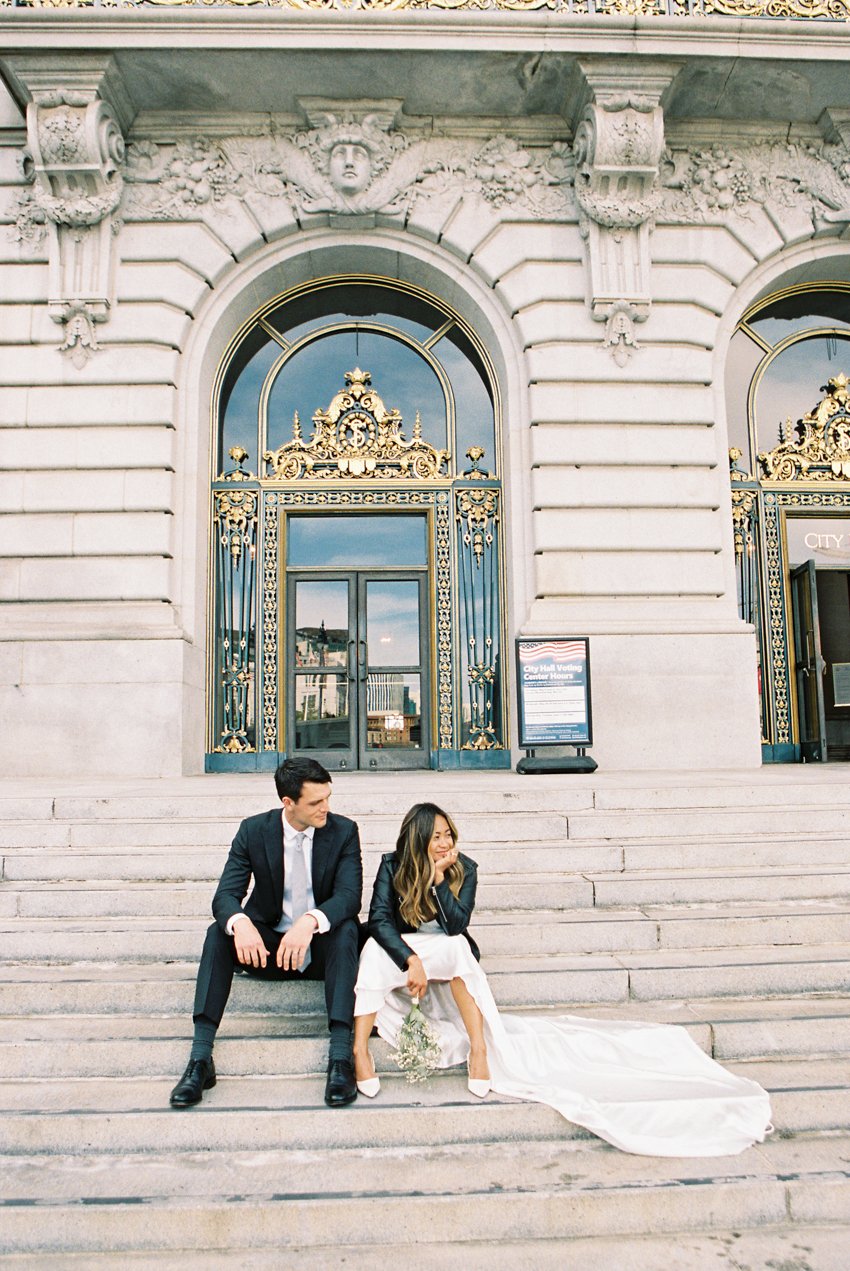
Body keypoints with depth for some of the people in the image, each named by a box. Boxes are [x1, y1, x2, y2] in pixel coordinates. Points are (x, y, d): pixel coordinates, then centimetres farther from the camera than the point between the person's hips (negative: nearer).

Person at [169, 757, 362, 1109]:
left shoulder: (343, 831, -9)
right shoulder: (254, 830, -7)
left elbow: (349, 895, -20)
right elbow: (225, 895, -14)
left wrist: (310, 921, -41)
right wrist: (240, 923, -39)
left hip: (323, 947, -1)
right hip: (267, 946, 1)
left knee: (346, 929, -32)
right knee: (219, 933, -25)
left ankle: (340, 1058, -35)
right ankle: (200, 1059, -27)